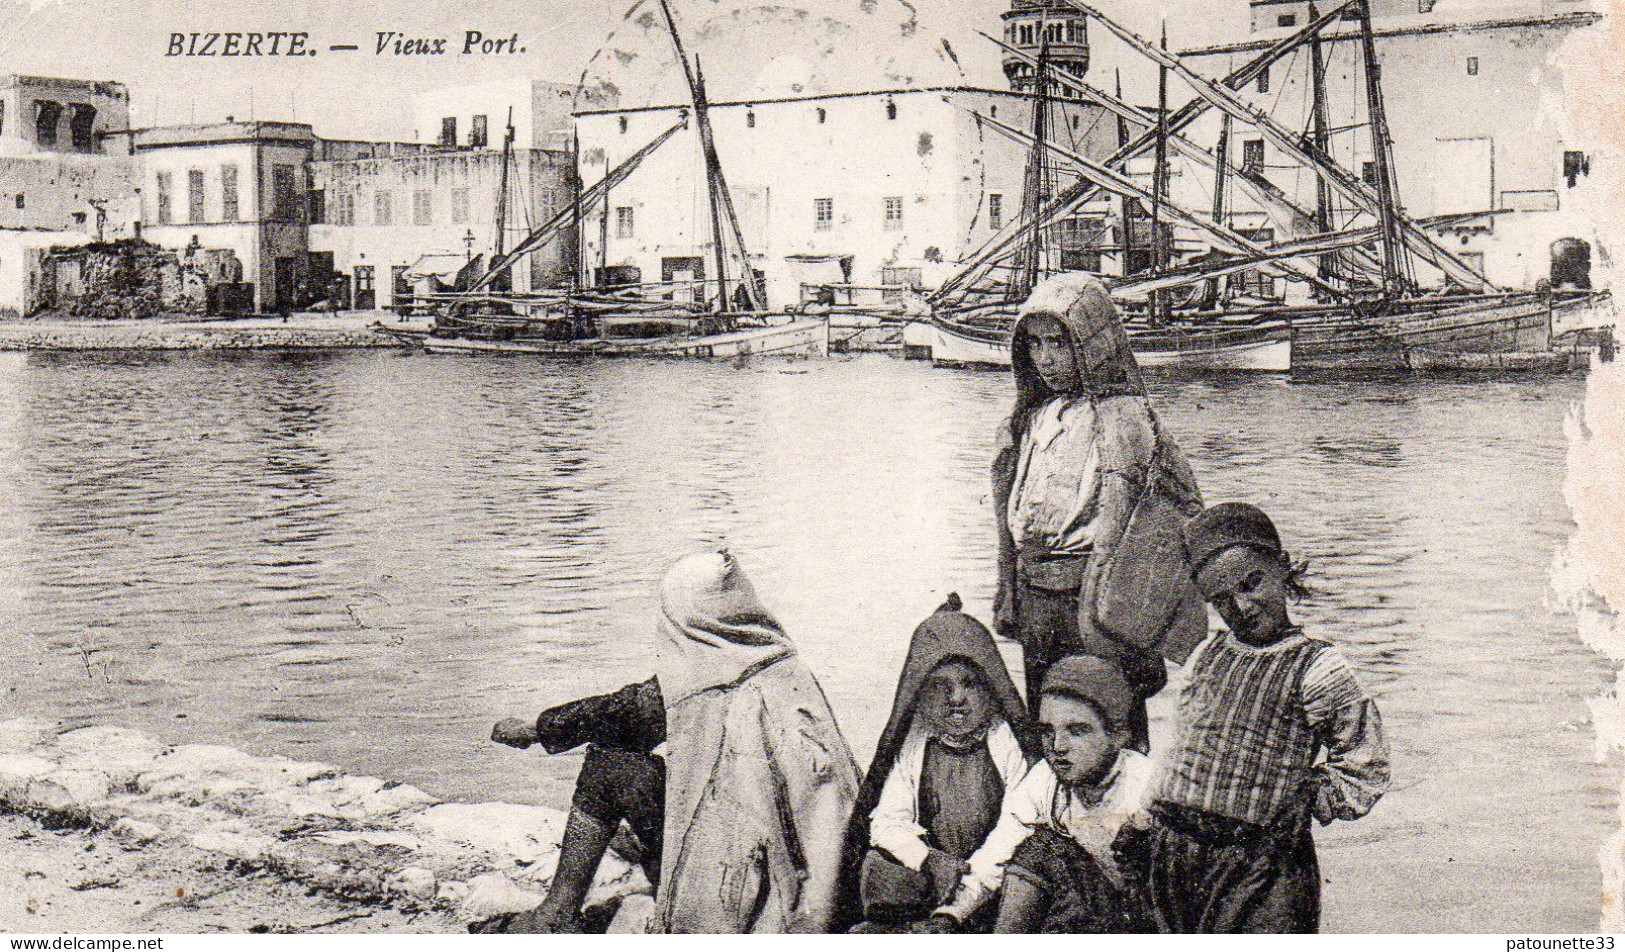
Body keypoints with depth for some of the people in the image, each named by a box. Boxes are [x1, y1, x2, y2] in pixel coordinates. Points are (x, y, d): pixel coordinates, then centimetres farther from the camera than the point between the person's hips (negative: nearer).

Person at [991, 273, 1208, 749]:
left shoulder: (1122, 417, -9)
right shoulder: (1033, 416, 13)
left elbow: (1113, 523, -13)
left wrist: (1094, 602, -17)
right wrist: (1008, 594, 19)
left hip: (1087, 588, -7)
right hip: (1034, 592, 7)